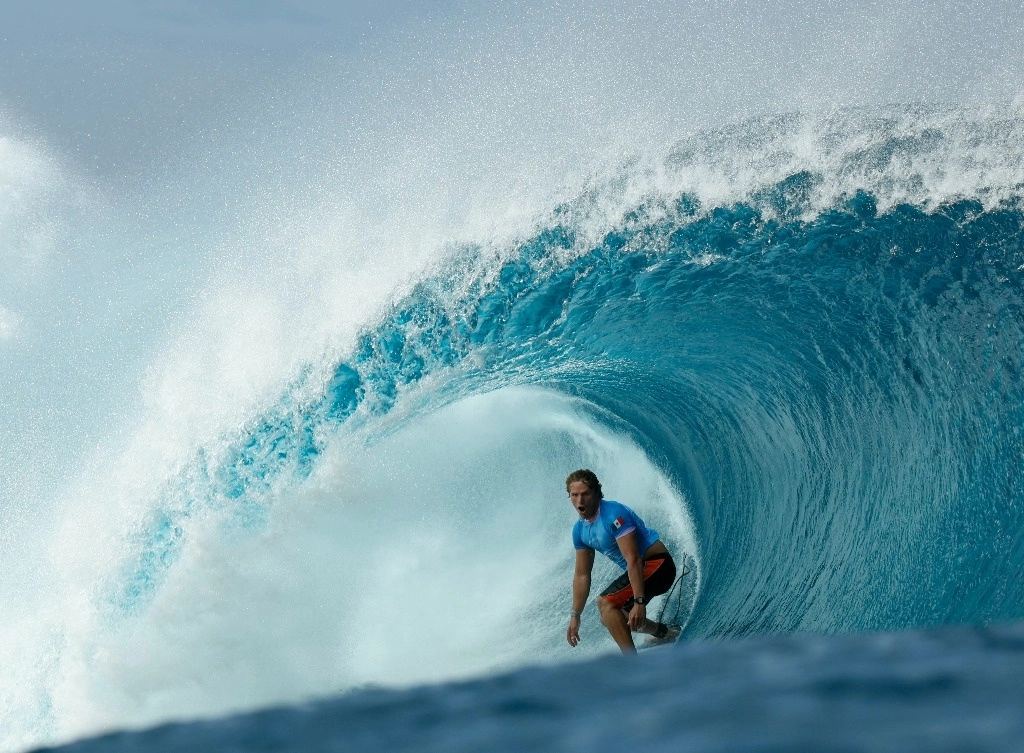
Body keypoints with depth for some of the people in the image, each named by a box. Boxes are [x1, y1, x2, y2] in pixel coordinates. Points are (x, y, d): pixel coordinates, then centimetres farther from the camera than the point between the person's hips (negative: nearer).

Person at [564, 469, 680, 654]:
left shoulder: (613, 514, -23)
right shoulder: (580, 530, 4)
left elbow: (633, 560, -28)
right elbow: (582, 576, 12)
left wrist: (639, 602, -33)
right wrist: (575, 616, 11)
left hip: (657, 564, -10)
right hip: (639, 570, 10)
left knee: (606, 602, -24)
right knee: (609, 618, 20)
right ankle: (666, 633, 39)